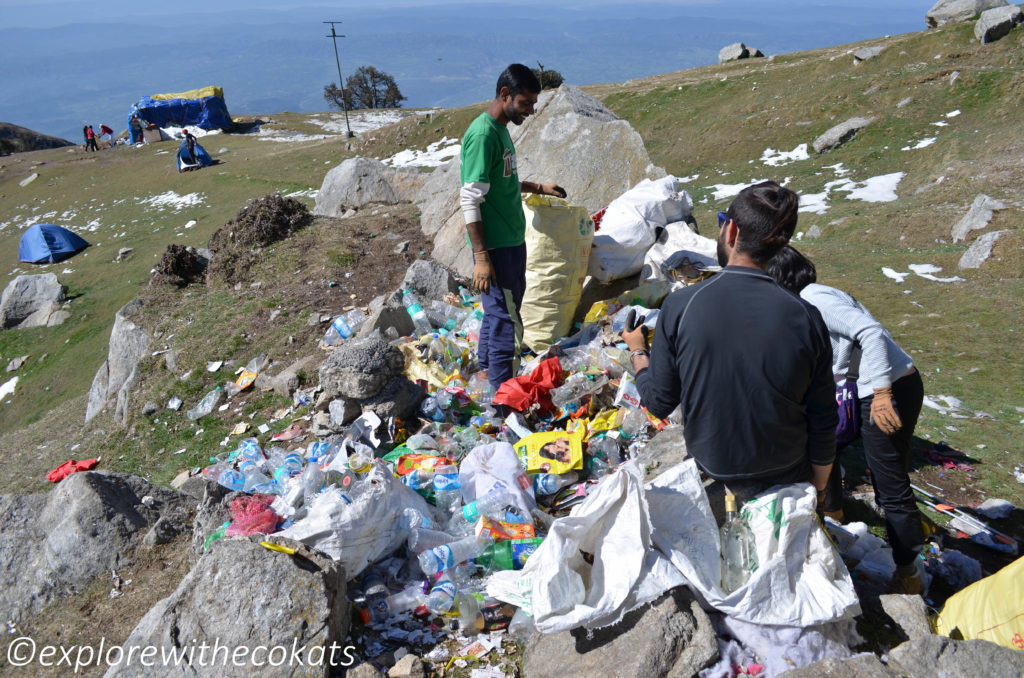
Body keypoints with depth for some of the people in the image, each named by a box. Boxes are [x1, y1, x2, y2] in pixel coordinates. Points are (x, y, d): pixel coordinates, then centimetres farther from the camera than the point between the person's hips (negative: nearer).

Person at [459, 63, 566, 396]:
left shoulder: (501, 129, 11)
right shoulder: (482, 135, -19)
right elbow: (470, 201, -22)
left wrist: (539, 187, 17)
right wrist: (481, 256, -24)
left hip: (513, 240, 10)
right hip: (495, 247, -10)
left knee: (501, 308, 19)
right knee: (506, 319, -3)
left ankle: (487, 365, 35)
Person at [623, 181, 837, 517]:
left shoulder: (679, 306, -20)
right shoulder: (805, 317, -16)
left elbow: (659, 403, -9)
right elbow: (823, 424, -7)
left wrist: (637, 351, 11)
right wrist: (818, 489, 11)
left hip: (710, 468, 1)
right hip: (787, 473, 0)